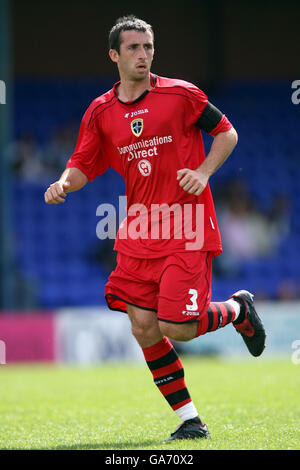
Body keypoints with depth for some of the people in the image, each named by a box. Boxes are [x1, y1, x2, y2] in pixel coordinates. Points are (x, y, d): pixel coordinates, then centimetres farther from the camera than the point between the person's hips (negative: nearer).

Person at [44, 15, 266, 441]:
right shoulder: (100, 112, 6)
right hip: (138, 235, 4)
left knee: (176, 328, -12)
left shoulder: (180, 94, -3)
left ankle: (237, 309, 20)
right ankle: (190, 421, 10)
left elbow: (226, 133, 5)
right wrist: (64, 183, -12)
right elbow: (83, 165, 10)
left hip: (187, 232, -4)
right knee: (144, 330, -2)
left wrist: (204, 172, -10)